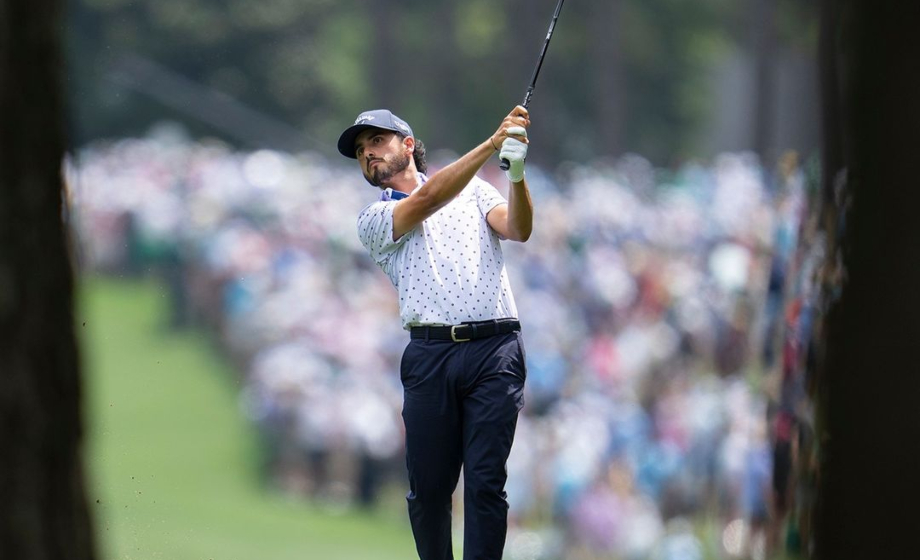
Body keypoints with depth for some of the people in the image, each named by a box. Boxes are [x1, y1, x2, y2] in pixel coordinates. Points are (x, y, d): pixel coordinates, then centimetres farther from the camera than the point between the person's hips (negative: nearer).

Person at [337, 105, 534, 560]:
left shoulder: (474, 190, 19)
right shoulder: (373, 220, 13)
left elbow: (518, 229, 1)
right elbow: (427, 199, -6)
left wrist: (517, 174, -19)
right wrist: (492, 143, -15)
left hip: (494, 350, -1)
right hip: (430, 355, 1)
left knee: (485, 481, -9)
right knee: (428, 487, -1)